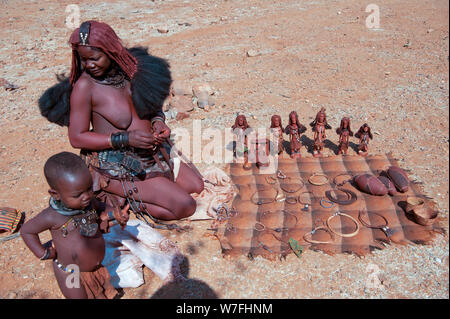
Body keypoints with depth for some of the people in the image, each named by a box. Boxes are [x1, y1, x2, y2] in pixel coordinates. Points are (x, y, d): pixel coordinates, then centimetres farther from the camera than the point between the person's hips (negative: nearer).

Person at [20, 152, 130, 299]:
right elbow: (26, 231, -10)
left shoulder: (89, 202, -15)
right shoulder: (52, 216, -27)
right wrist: (42, 253, -15)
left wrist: (116, 214, -9)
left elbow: (101, 208, 9)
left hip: (97, 267, 5)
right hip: (71, 274, -5)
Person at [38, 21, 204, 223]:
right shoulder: (85, 86, -16)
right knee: (185, 206, -15)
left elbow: (154, 104, 15)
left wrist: (158, 121, -8)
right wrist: (126, 138, -23)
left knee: (197, 186, 12)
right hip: (117, 166, -7)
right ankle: (128, 198, 3)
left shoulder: (132, 68, -2)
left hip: (151, 153, 7)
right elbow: (76, 138, -14)